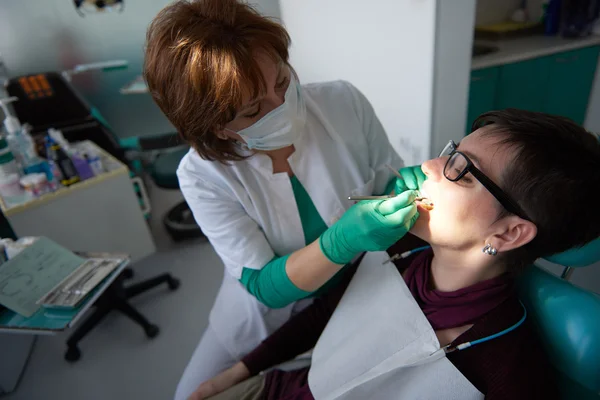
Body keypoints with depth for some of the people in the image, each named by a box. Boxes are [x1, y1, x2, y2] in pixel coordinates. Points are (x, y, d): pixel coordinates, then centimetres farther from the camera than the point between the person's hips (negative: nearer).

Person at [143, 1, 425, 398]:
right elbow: (266, 287, -24)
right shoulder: (202, 175, -23)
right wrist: (344, 240, -41)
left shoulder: (344, 102, -20)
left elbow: (389, 179, -4)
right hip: (269, 311, 0)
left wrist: (405, 187, -29)